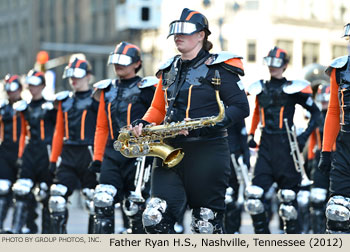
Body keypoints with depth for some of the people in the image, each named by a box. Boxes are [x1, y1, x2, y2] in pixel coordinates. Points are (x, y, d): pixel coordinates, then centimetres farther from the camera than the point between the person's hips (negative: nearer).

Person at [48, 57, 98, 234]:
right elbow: (59, 132, 18)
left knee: (93, 201, 1)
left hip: (90, 154, -5)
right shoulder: (65, 101, 14)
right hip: (68, 156, 5)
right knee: (57, 196, -5)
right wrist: (53, 159, 13)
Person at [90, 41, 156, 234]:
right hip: (112, 154, 5)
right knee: (103, 202, -6)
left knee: (136, 206, 0)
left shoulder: (147, 89, -2)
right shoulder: (107, 90, 15)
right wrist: (97, 157, 13)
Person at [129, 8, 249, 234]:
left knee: (207, 224, 0)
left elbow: (241, 107, -10)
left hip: (207, 154, -5)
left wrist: (205, 126, -21)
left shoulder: (218, 68, -3)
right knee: (154, 219, -7)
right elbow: (158, 108, 24)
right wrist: (143, 124, 2)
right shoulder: (169, 69, 16)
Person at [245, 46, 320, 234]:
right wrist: (251, 135, 16)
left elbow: (316, 112, 4)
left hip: (286, 147, -4)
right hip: (265, 147, 4)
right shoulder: (260, 89, 12)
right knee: (254, 195, -9)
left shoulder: (293, 89, -1)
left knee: (288, 196, 0)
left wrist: (305, 135, -7)